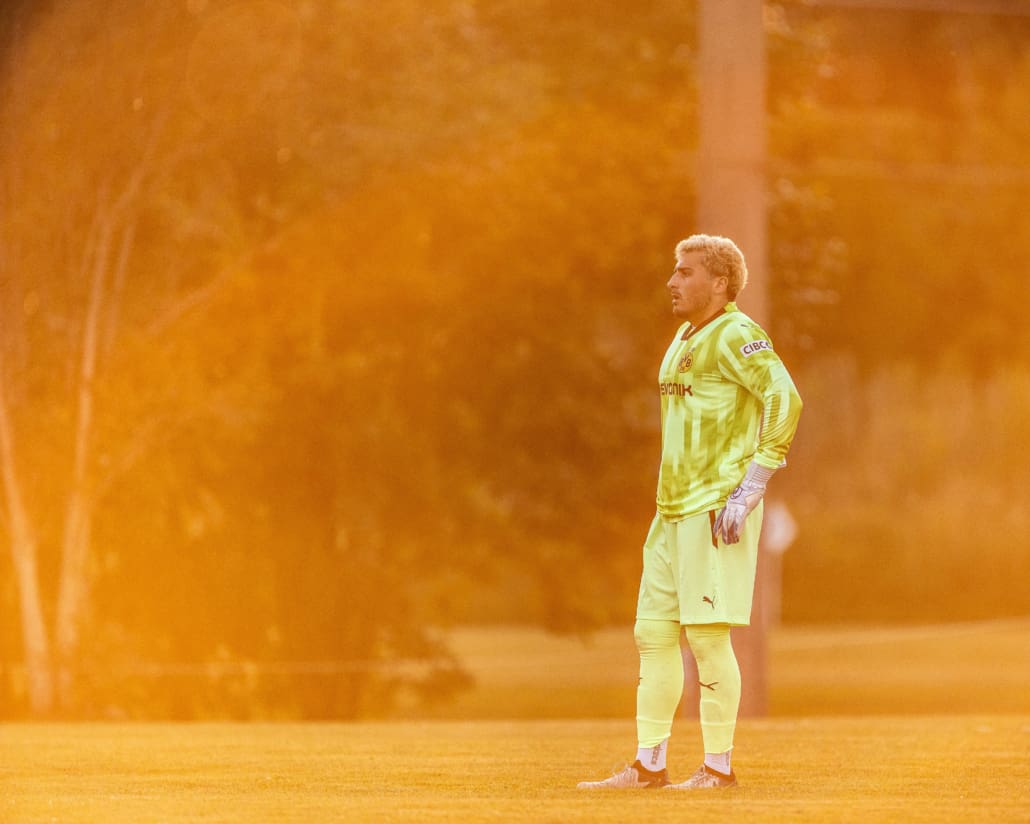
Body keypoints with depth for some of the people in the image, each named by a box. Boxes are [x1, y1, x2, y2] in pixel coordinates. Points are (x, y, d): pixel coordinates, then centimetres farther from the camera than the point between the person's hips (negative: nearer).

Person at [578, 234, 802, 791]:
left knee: (707, 634, -9)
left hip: (717, 509, -10)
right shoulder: (684, 339, 18)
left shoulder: (735, 335, -10)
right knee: (654, 632, 8)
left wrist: (751, 488, -22)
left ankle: (718, 767, -3)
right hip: (675, 511, 10)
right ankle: (649, 766, 13)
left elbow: (784, 399, -21)